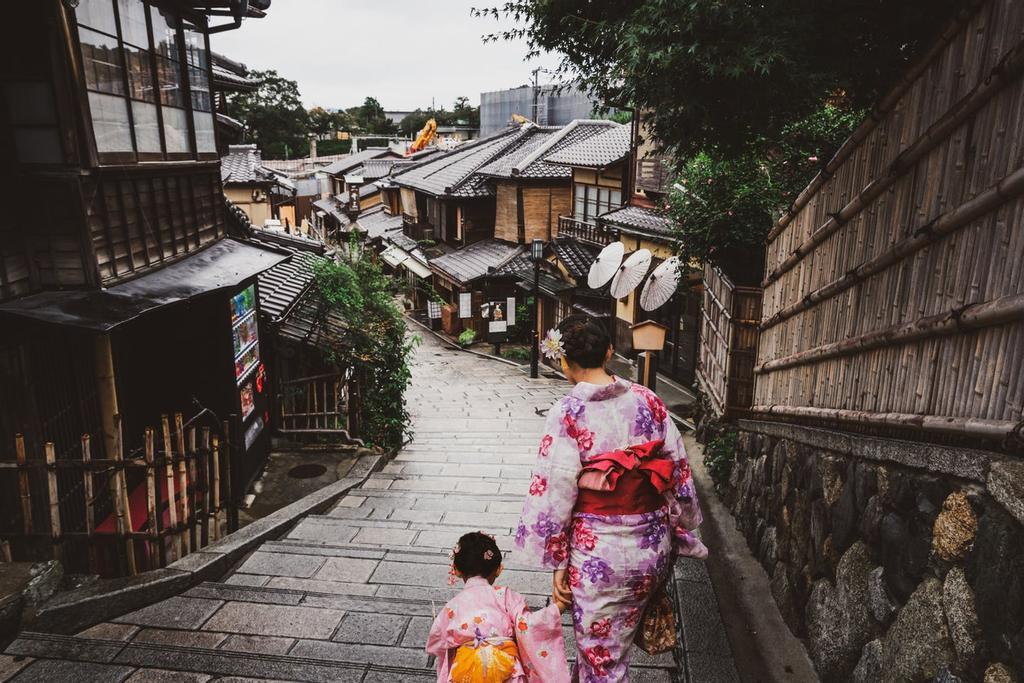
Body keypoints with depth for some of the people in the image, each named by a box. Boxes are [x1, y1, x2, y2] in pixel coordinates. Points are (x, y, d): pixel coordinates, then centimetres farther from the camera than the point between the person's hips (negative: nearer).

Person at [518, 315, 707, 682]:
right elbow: (679, 472, 2)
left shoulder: (567, 414, -17)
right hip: (652, 548, 5)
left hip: (598, 553, -5)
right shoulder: (648, 401, -4)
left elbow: (555, 494, -15)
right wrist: (679, 534, 15)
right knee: (613, 642, 28)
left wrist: (557, 562, -4)